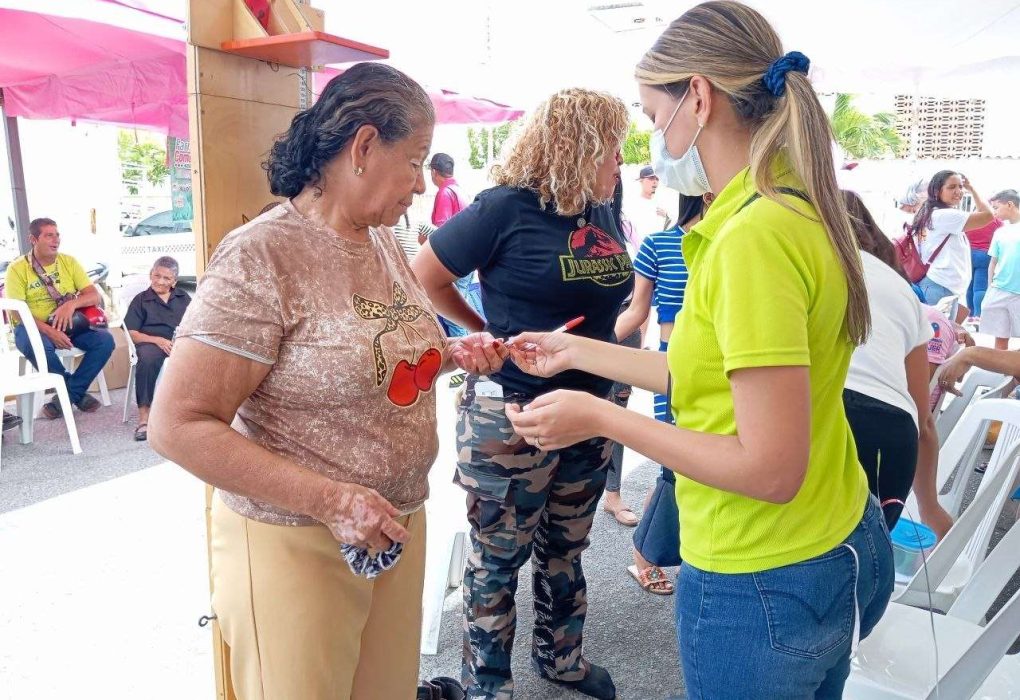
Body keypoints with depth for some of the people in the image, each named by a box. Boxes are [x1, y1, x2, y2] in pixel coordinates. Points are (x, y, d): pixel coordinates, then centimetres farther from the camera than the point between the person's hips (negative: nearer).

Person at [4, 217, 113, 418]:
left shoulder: (69, 262, 5)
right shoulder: (17, 268, -5)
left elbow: (95, 296, -2)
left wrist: (72, 304, -25)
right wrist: (49, 331, -27)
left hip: (70, 324, 3)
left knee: (105, 339, -22)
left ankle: (68, 394, -11)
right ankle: (77, 391, -14)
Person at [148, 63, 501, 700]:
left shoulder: (386, 243, 5)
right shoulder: (262, 255, -19)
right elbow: (178, 425, -20)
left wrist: (451, 353, 1)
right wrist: (329, 500, -25)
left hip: (400, 524, 7)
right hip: (296, 544, -7)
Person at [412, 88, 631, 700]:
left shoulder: (601, 211, 6)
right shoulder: (508, 208, -15)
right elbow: (426, 278, -8)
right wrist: (491, 334, -3)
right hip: (513, 415, -7)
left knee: (566, 547, 22)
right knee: (500, 557, 10)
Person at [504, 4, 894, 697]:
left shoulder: (754, 236, -26)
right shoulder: (794, 211, 3)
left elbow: (770, 467, -26)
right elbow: (720, 375, 8)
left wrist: (600, 417, -17)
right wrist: (576, 351, 15)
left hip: (763, 585, -9)